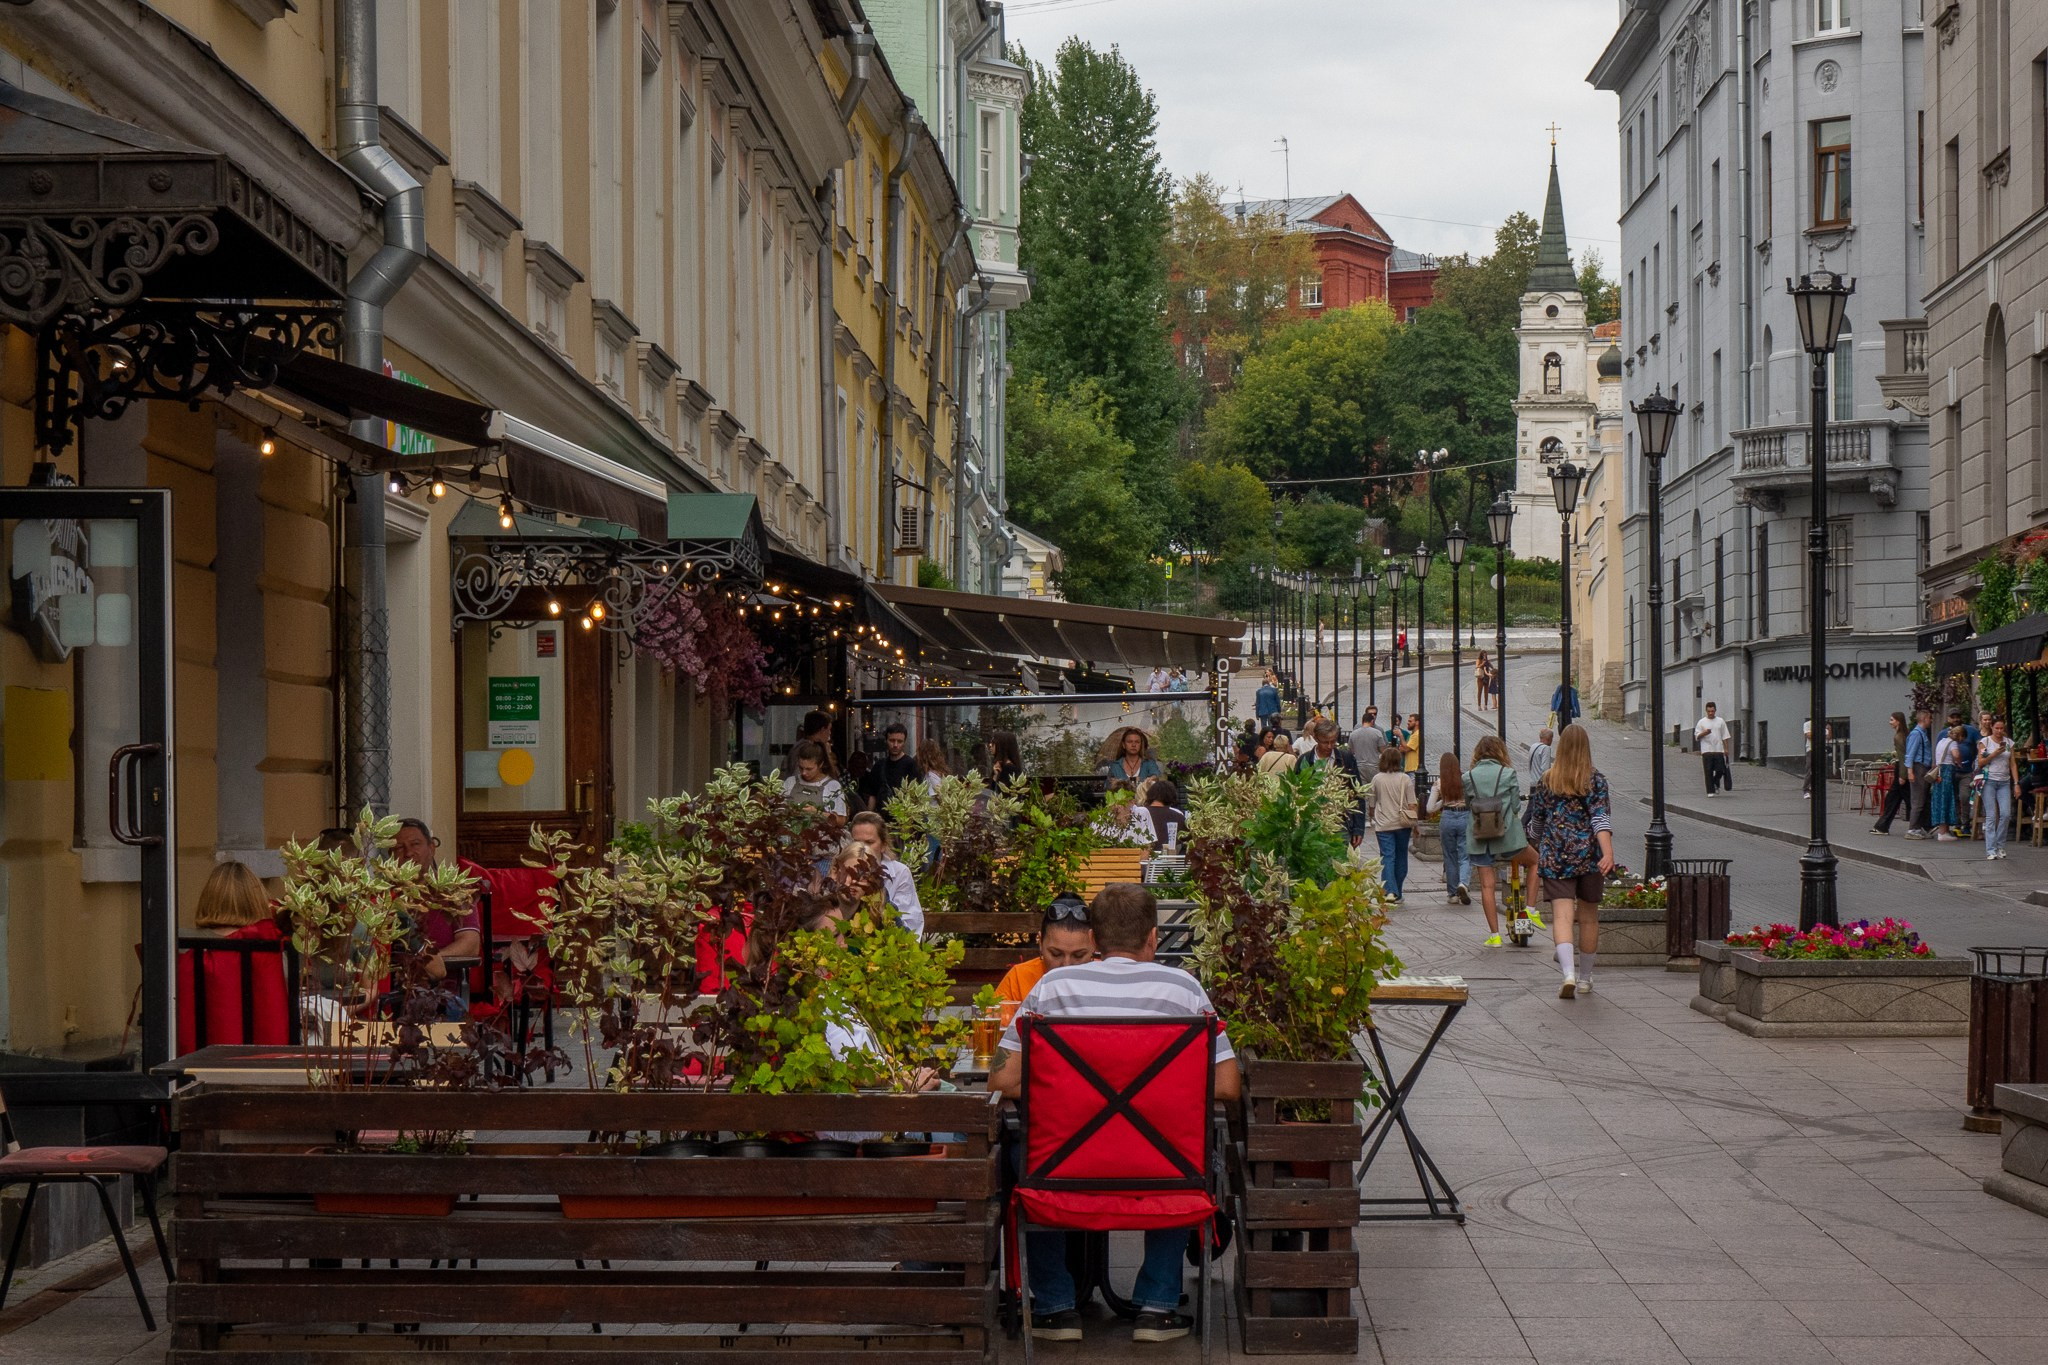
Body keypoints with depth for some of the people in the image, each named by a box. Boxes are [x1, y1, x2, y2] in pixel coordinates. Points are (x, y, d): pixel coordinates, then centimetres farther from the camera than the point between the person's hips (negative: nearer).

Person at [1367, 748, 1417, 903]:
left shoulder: (1377, 779, -2)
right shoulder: (1405, 779, -3)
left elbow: (1371, 805, 6)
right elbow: (1411, 805, -4)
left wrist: (1373, 820, 24)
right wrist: (1414, 823, 7)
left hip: (1383, 825, -1)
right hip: (1402, 824, 1)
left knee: (1387, 857, -3)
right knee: (1401, 857, 13)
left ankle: (1390, 891, -21)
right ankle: (1397, 894, 20)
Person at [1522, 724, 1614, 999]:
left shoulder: (1547, 781, 3)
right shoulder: (1595, 780, -3)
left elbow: (1536, 822, 13)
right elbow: (1601, 818, -15)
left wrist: (1541, 848, 32)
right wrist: (1608, 853, -23)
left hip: (1555, 856, 0)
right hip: (1588, 854, 0)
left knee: (1562, 916, -7)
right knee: (1588, 917, 14)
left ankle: (1568, 974, -27)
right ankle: (1584, 978, 24)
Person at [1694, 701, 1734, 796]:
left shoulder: (1720, 721, 10)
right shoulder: (1702, 722, 5)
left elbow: (1725, 736, 11)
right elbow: (1697, 736, 3)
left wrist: (1726, 749, 4)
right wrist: (1704, 733, -16)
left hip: (1719, 750, 2)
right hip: (1707, 751, -1)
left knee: (1720, 770, -1)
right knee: (1708, 772, -3)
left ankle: (1715, 783, 27)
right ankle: (1710, 791, 1)